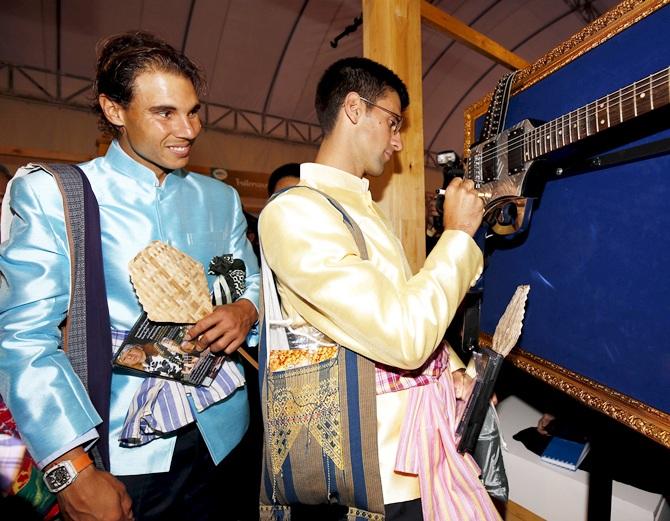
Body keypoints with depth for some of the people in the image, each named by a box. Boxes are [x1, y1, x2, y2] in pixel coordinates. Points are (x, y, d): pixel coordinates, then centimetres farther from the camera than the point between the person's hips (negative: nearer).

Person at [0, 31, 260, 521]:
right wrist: (74, 470, -17)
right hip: (120, 451, -3)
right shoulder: (51, 193, -6)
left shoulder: (220, 198, 7)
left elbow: (253, 282, 12)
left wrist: (247, 309, -12)